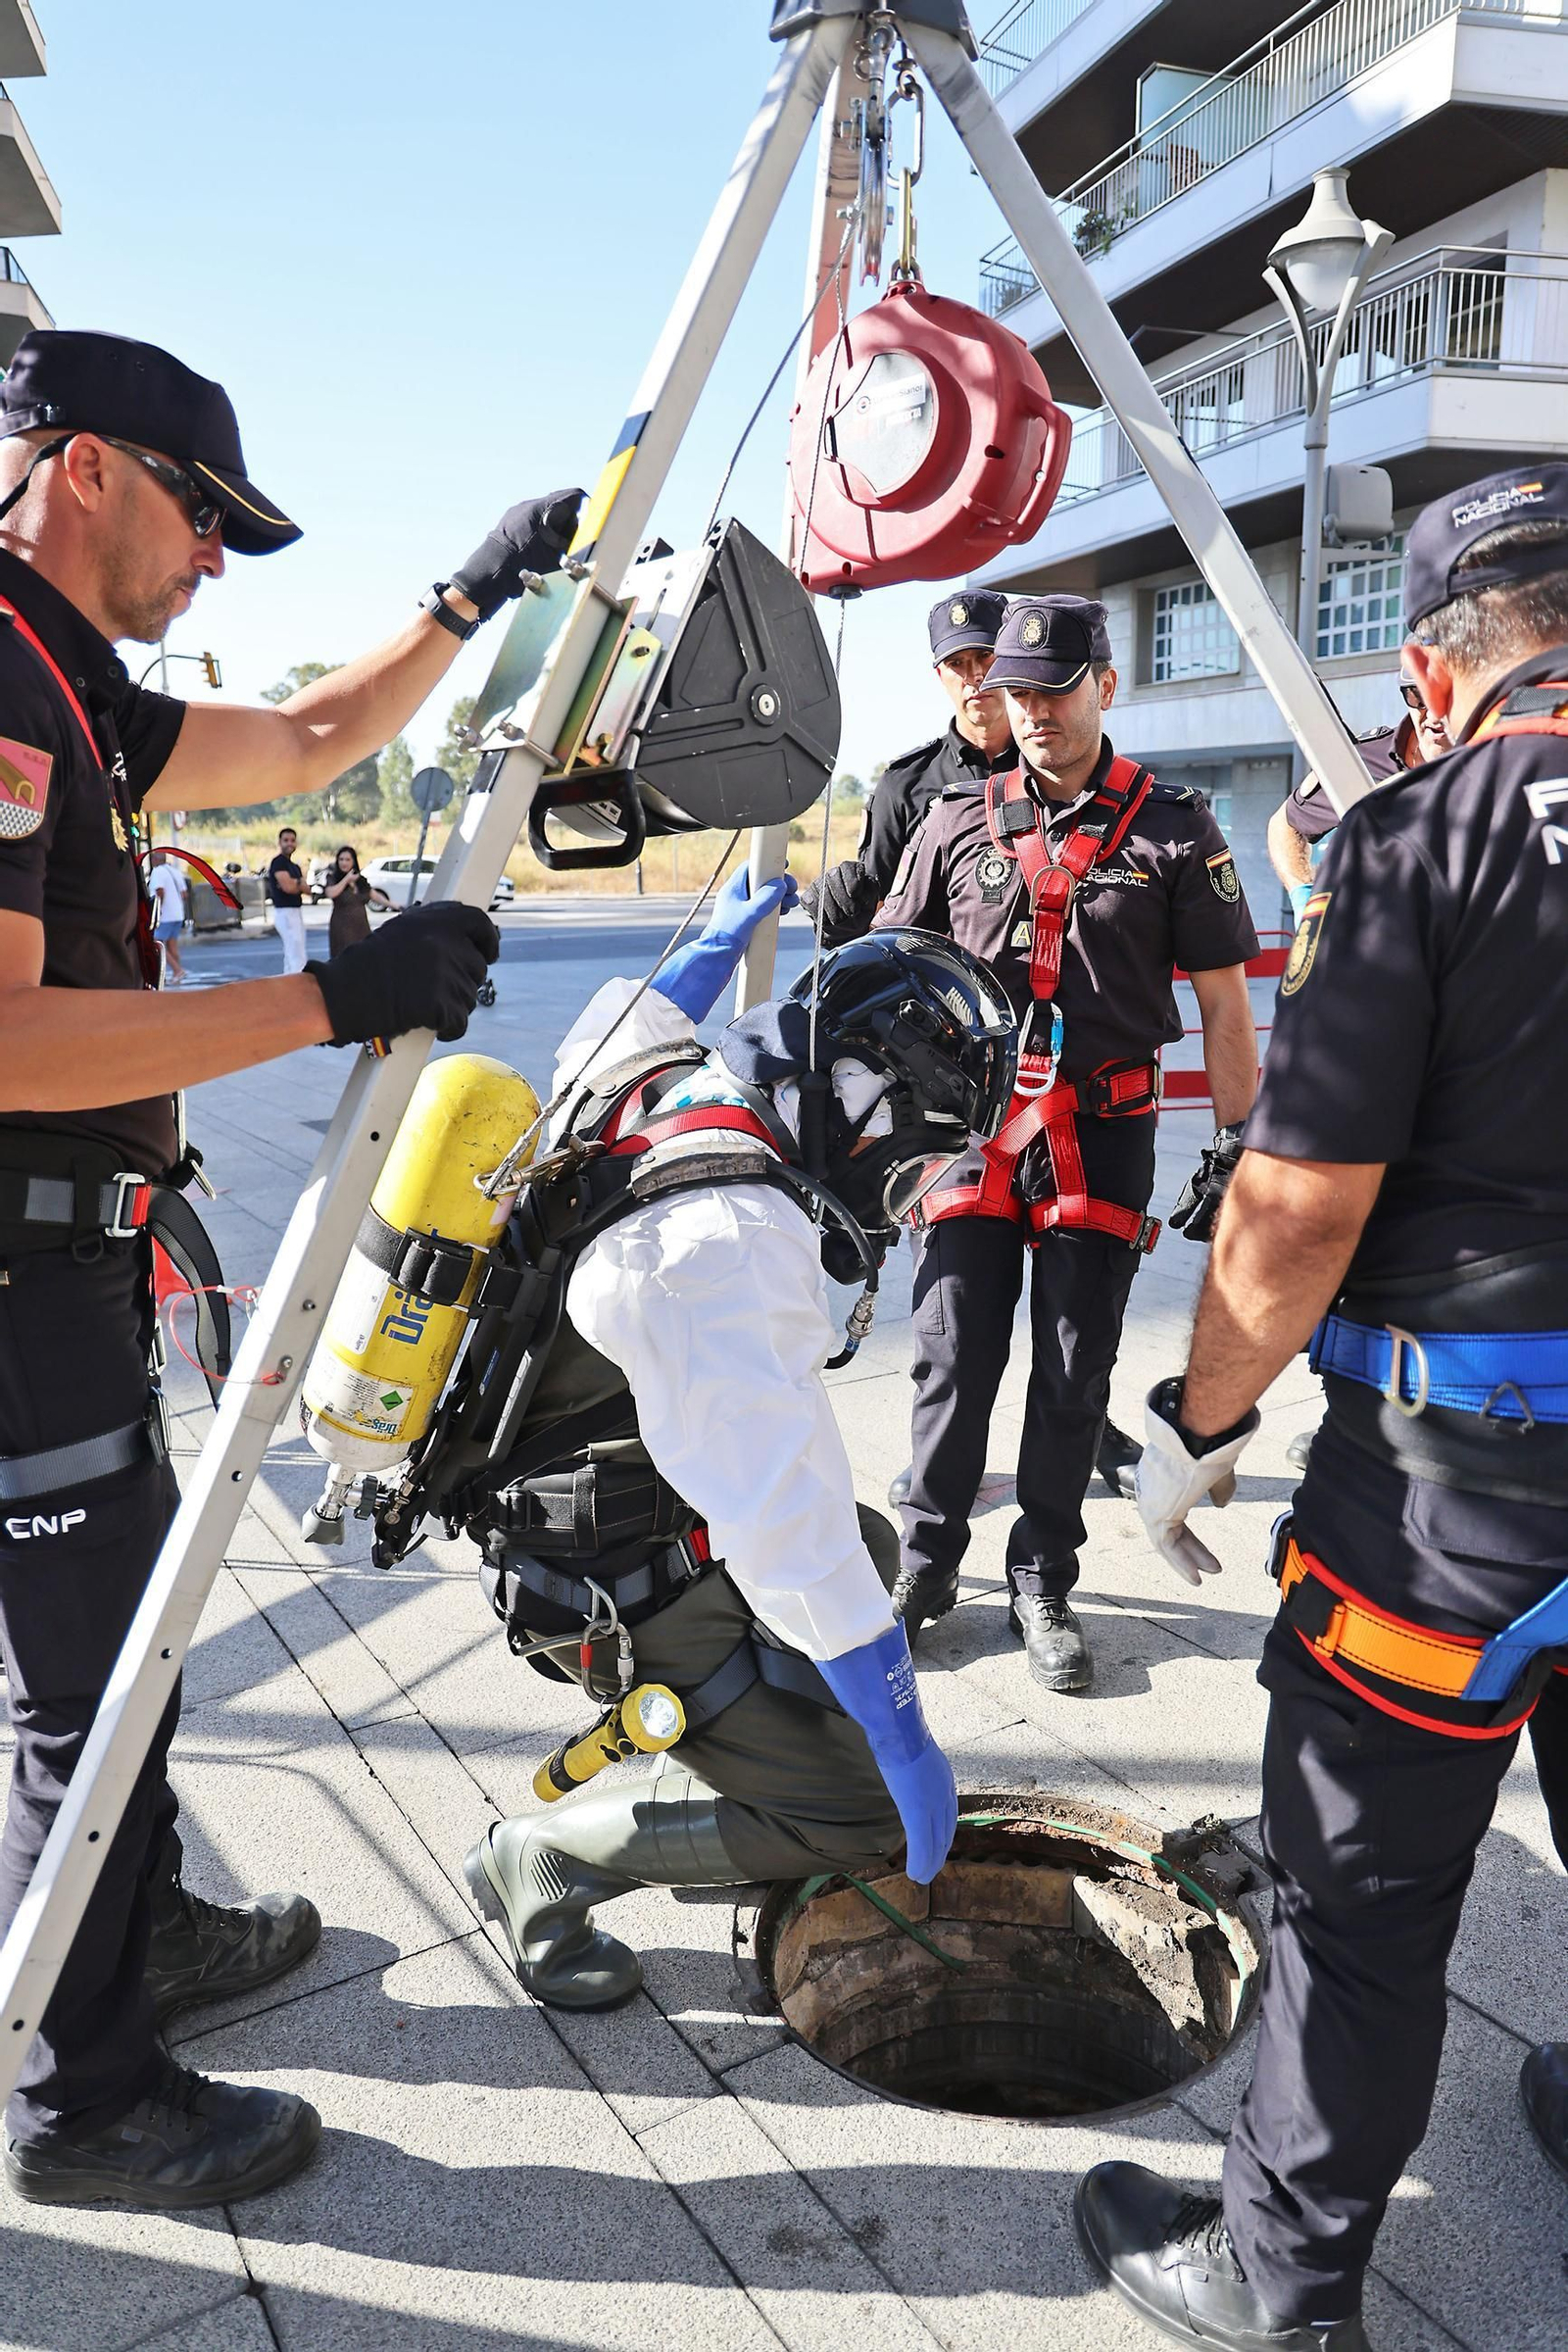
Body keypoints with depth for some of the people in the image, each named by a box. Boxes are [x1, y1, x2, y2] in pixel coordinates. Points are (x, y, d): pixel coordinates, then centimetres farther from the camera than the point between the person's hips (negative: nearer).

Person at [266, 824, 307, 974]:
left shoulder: (294, 866, 18)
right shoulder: (278, 862, -10)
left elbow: (305, 888, 8)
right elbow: (288, 887, -21)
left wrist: (295, 883, -12)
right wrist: (299, 884, -1)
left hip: (296, 912, 10)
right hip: (286, 913, -10)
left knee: (291, 958, 15)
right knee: (298, 960, -15)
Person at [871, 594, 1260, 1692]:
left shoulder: (1174, 830, 2)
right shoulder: (958, 825, 8)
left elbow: (1224, 1001, 3)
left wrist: (1237, 1144, -2)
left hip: (1105, 1131, -1)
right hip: (974, 1117, 1)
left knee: (1075, 1371, 5)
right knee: (956, 1354, 3)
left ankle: (1044, 1582, 20)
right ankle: (929, 1560, 21)